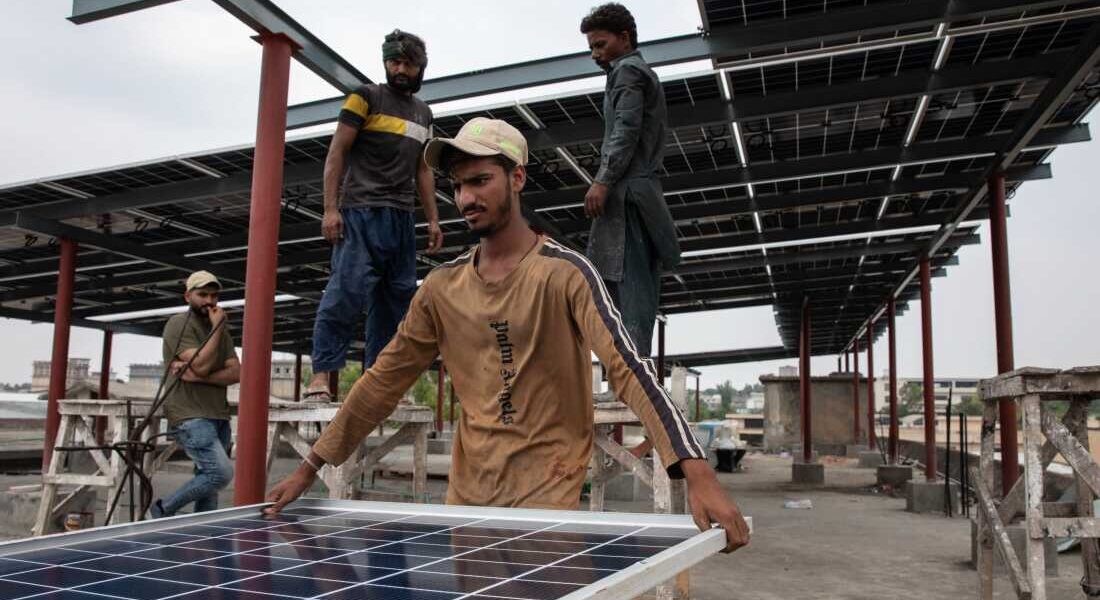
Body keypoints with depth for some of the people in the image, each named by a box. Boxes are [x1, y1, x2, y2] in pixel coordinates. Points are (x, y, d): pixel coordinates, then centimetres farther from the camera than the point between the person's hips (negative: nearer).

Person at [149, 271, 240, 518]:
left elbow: (236, 373, 5)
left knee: (209, 482, 6)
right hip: (190, 416, -7)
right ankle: (163, 510, 1)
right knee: (221, 473, -18)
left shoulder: (221, 332, 17)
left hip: (218, 417, 7)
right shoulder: (179, 324, -3)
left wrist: (198, 377, -11)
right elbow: (201, 364, -17)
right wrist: (217, 326, -9)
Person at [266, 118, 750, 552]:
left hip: (548, 493, -4)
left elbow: (627, 366, -23)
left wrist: (698, 474, -35)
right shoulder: (441, 286, 3)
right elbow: (383, 380, 9)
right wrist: (310, 467, 8)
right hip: (466, 496, 5)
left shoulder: (565, 272, -12)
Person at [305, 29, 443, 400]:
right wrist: (330, 209, -13)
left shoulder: (423, 113, 20)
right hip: (361, 212, -6)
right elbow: (336, 153, -3)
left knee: (395, 300, 3)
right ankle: (321, 374, -10)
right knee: (348, 290, -14)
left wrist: (433, 219, 15)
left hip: (402, 219, 6)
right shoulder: (366, 97, 3)